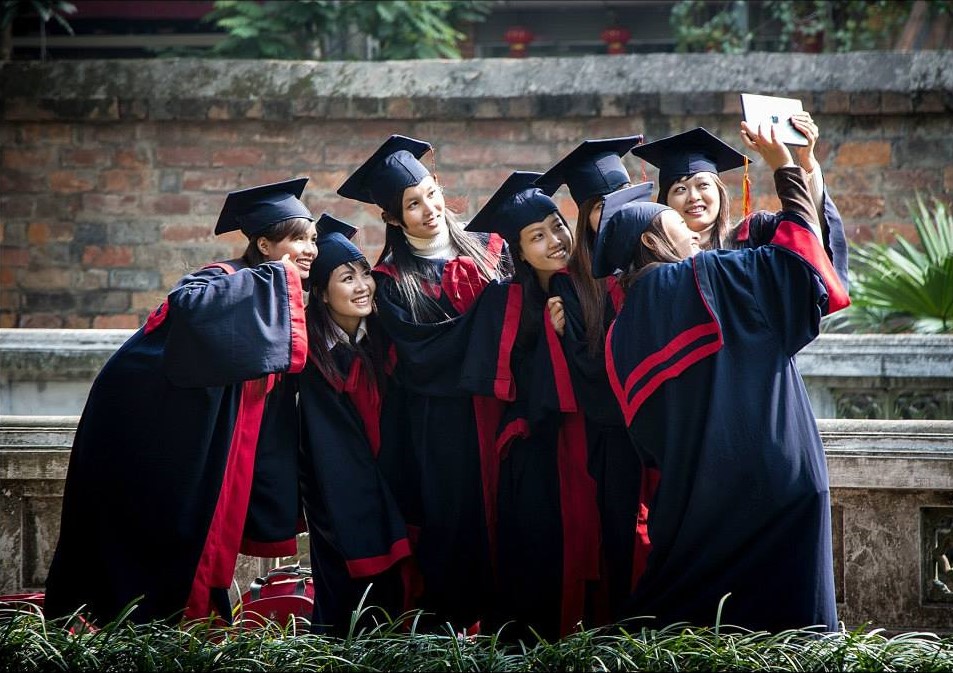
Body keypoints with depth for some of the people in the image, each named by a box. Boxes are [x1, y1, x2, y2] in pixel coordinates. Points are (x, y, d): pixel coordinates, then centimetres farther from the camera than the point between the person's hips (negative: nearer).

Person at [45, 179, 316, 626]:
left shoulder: (281, 304, 7)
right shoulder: (225, 281, -19)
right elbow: (186, 303, -43)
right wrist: (274, 276, -33)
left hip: (195, 443, 9)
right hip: (144, 423, -9)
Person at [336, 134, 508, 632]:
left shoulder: (489, 250, 8)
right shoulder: (392, 279, 0)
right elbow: (420, 352, -12)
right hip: (440, 419, -2)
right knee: (452, 518, 0)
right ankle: (453, 622, 11)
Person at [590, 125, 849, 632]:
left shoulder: (621, 333, 10)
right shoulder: (704, 277, -6)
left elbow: (645, 430, 13)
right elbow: (801, 246, -4)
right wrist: (784, 167, 6)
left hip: (692, 485, 6)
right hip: (774, 472, -6)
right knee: (785, 609, 0)